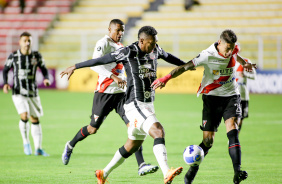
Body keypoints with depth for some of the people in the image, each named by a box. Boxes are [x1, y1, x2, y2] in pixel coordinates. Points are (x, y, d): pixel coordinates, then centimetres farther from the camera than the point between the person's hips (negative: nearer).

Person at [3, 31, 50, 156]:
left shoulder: (36, 56, 0)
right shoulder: (14, 56, -4)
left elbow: (44, 69, 10)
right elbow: (5, 70, 9)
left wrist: (46, 79, -11)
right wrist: (5, 83, -6)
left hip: (33, 93, 3)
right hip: (18, 93, -3)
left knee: (35, 119, 9)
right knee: (24, 116, -21)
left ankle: (38, 148, 18)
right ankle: (26, 143, 1)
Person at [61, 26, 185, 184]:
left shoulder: (155, 50, 8)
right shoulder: (128, 52, -11)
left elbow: (168, 57, 31)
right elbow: (101, 60, -4)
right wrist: (75, 67, 3)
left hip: (148, 104, 8)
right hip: (135, 104, -8)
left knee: (133, 145, 16)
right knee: (158, 131, -27)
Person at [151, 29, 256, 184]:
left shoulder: (233, 50, -3)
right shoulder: (208, 55, -19)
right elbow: (186, 66, -21)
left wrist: (244, 64, 40)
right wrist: (167, 78, -30)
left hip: (231, 95, 3)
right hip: (212, 96, -3)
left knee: (232, 128, -21)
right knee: (208, 140, -4)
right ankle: (193, 168, 21)